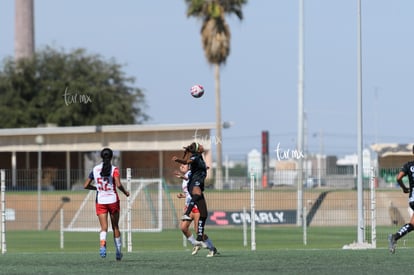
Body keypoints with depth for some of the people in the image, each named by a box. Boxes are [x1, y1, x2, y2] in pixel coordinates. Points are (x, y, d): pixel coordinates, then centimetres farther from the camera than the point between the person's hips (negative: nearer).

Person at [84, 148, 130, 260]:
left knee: (104, 227, -6)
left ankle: (102, 245, -36)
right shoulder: (114, 169, -8)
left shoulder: (95, 169, 3)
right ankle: (118, 252, 21)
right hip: (113, 200, -1)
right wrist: (125, 192, -2)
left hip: (100, 202, 1)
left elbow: (85, 186, 6)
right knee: (115, 227, 14)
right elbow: (118, 185, -21)